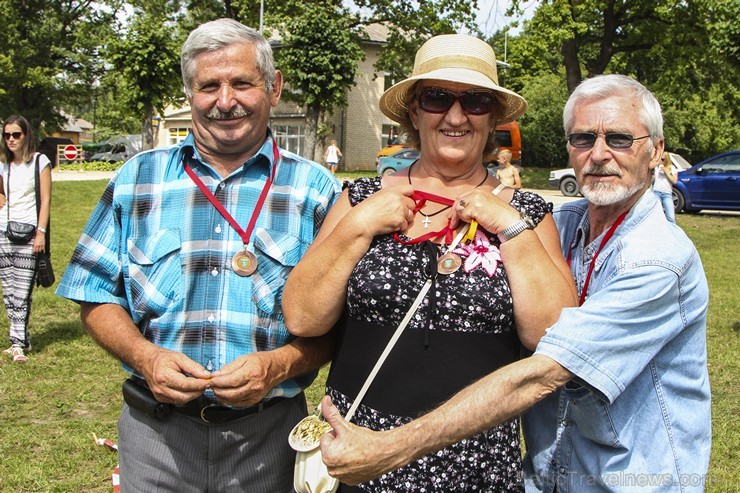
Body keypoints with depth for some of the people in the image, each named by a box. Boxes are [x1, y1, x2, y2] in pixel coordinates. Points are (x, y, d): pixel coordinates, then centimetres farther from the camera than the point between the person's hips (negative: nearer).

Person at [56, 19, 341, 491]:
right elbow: (97, 297, 6)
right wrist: (144, 357, -12)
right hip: (153, 431, 1)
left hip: (268, 434, -1)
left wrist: (279, 365, -19)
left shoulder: (316, 189, -1)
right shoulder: (137, 179, 4)